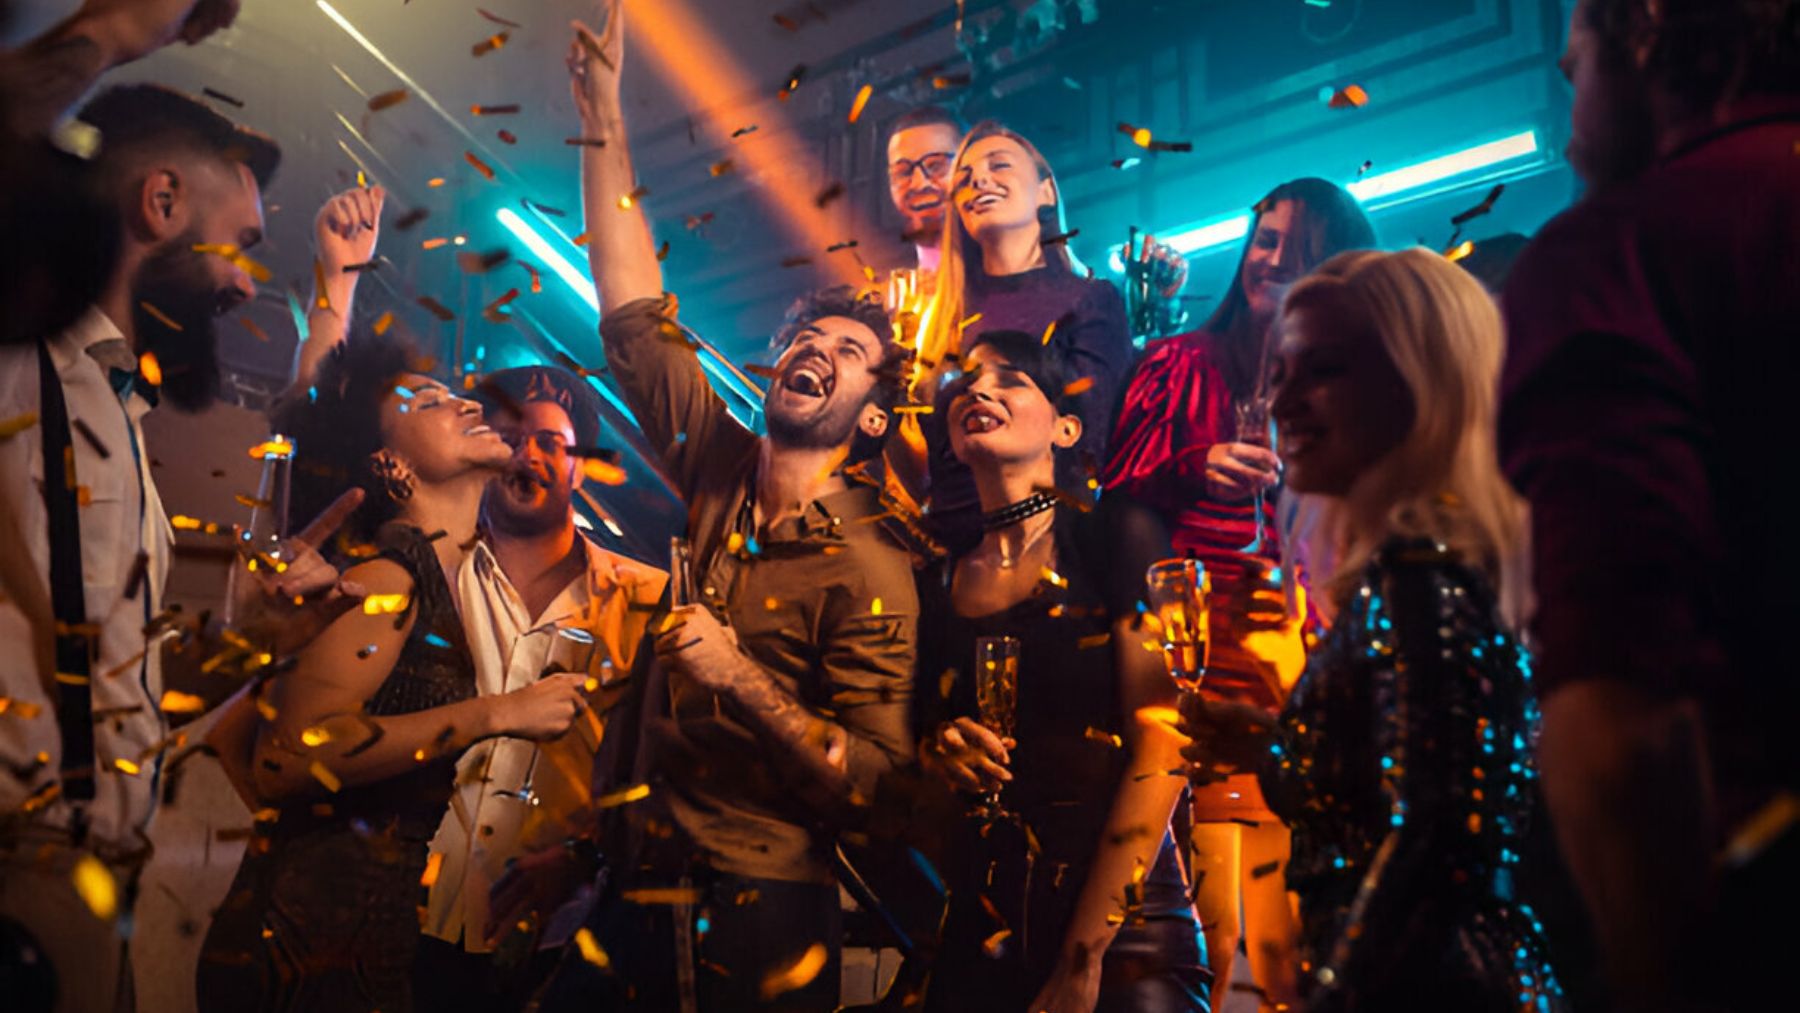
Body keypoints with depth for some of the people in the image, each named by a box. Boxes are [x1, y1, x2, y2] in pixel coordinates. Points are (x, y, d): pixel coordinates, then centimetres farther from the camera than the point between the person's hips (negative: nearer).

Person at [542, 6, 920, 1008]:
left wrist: (740, 681, -26)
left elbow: (872, 779, -15)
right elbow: (635, 315, 1)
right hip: (647, 874, 5)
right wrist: (604, 119, -2)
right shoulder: (720, 468, 0)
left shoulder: (868, 567, -15)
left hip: (764, 903, -5)